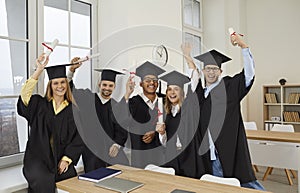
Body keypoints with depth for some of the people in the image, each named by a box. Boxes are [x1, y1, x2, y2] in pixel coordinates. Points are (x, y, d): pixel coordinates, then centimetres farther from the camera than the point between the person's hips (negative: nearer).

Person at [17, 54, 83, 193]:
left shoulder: (72, 109, 6)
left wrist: (66, 159, -5)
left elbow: (77, 138, 4)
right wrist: (39, 70, -21)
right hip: (38, 158, -1)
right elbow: (25, 95, -16)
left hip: (61, 159, 1)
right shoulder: (40, 104, 5)